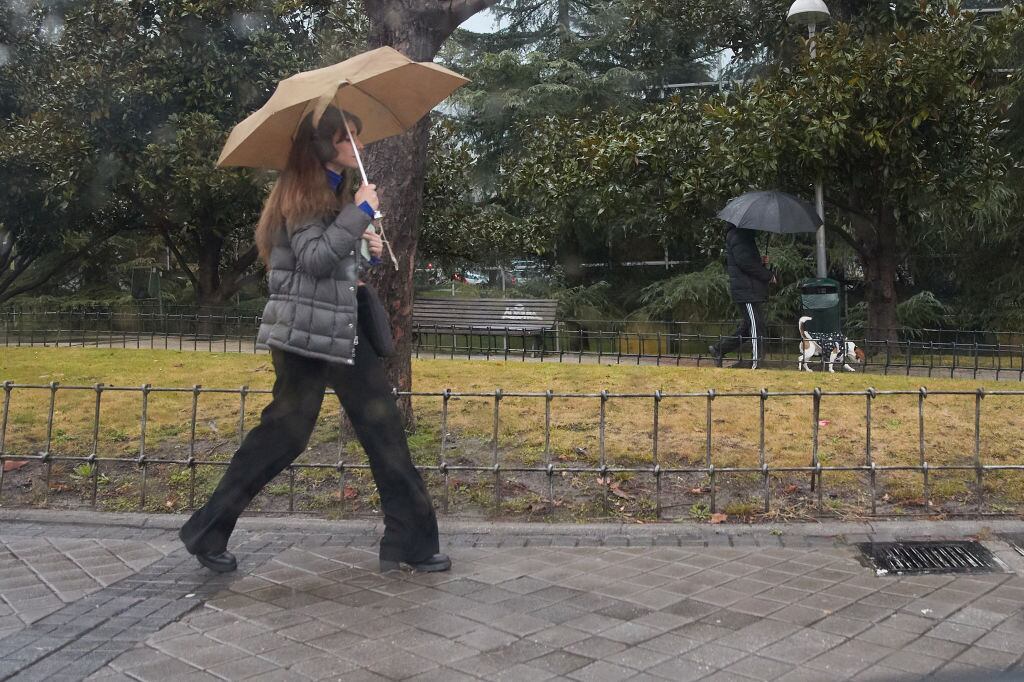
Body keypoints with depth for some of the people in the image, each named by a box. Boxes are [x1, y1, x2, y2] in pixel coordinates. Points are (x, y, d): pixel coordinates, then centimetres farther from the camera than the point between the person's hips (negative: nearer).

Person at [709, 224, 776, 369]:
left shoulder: (743, 234, 21)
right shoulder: (737, 235, -13)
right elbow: (745, 262, -21)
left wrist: (760, 262, 9)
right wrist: (768, 275, -13)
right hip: (747, 291, -10)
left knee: (746, 327, 15)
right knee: (757, 326, -6)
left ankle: (718, 350, 20)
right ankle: (756, 364, -2)